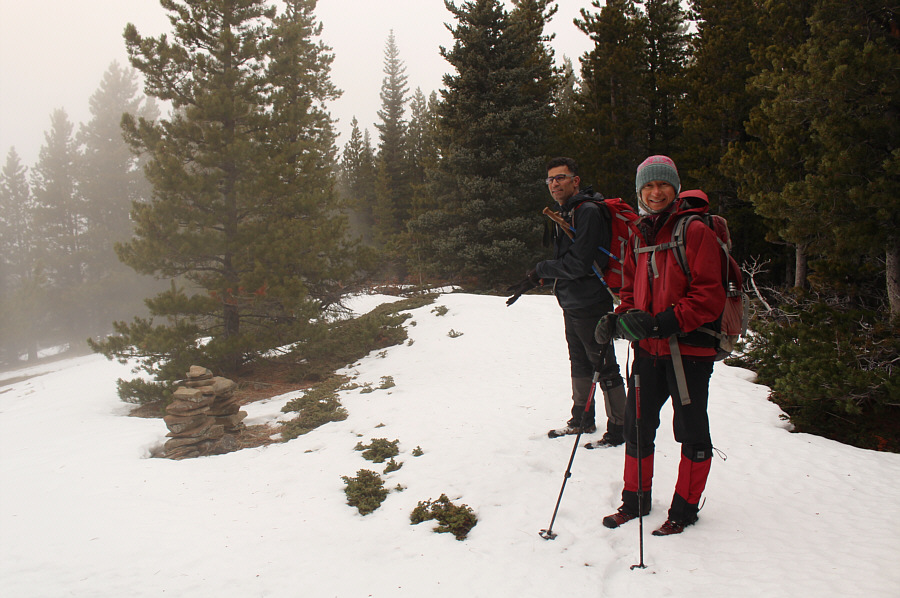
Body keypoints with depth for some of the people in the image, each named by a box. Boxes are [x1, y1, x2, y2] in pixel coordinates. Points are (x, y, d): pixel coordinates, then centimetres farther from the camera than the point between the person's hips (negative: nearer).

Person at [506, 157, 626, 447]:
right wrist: (533, 281, 10)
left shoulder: (589, 212, -17)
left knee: (604, 368, 0)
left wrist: (540, 270, -14)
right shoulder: (565, 213, 14)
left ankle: (619, 429, 11)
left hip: (591, 305, -10)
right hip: (571, 304, 10)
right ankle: (582, 420, 35)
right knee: (579, 364, 20)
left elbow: (579, 264, -23)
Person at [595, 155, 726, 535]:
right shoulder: (640, 237, 13)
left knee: (691, 429, 6)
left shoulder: (695, 232, -8)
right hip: (647, 348, 6)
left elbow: (709, 298, -15)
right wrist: (618, 319, 1)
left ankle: (684, 508, 22)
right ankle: (635, 500, 29)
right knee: (637, 424, 13)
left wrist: (663, 322, -25)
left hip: (688, 347, -6)